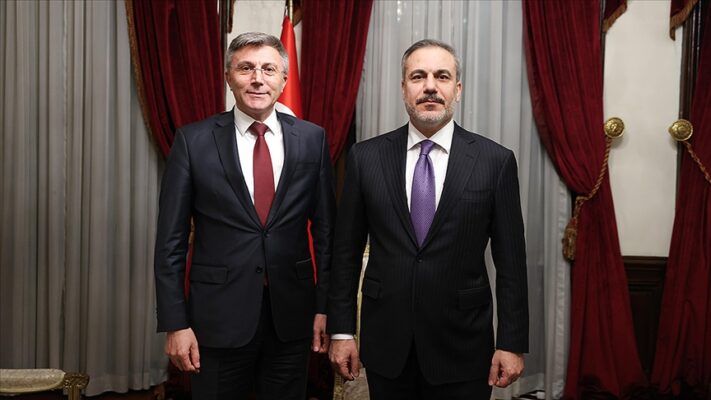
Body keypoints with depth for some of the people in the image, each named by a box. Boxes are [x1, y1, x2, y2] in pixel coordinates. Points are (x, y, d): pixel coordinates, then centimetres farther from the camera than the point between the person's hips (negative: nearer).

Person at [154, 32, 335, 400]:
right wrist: (175, 324, -7)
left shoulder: (312, 139, 1)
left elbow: (326, 230, 4)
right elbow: (171, 241, -3)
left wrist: (325, 306, 2)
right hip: (218, 315, -1)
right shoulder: (193, 140, -4)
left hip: (291, 314, 2)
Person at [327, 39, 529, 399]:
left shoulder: (495, 161, -5)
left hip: (462, 347, -1)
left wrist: (512, 343, -4)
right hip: (385, 342, 1)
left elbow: (510, 261, -3)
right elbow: (346, 250, 3)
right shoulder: (365, 157, -1)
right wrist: (341, 331, 2)